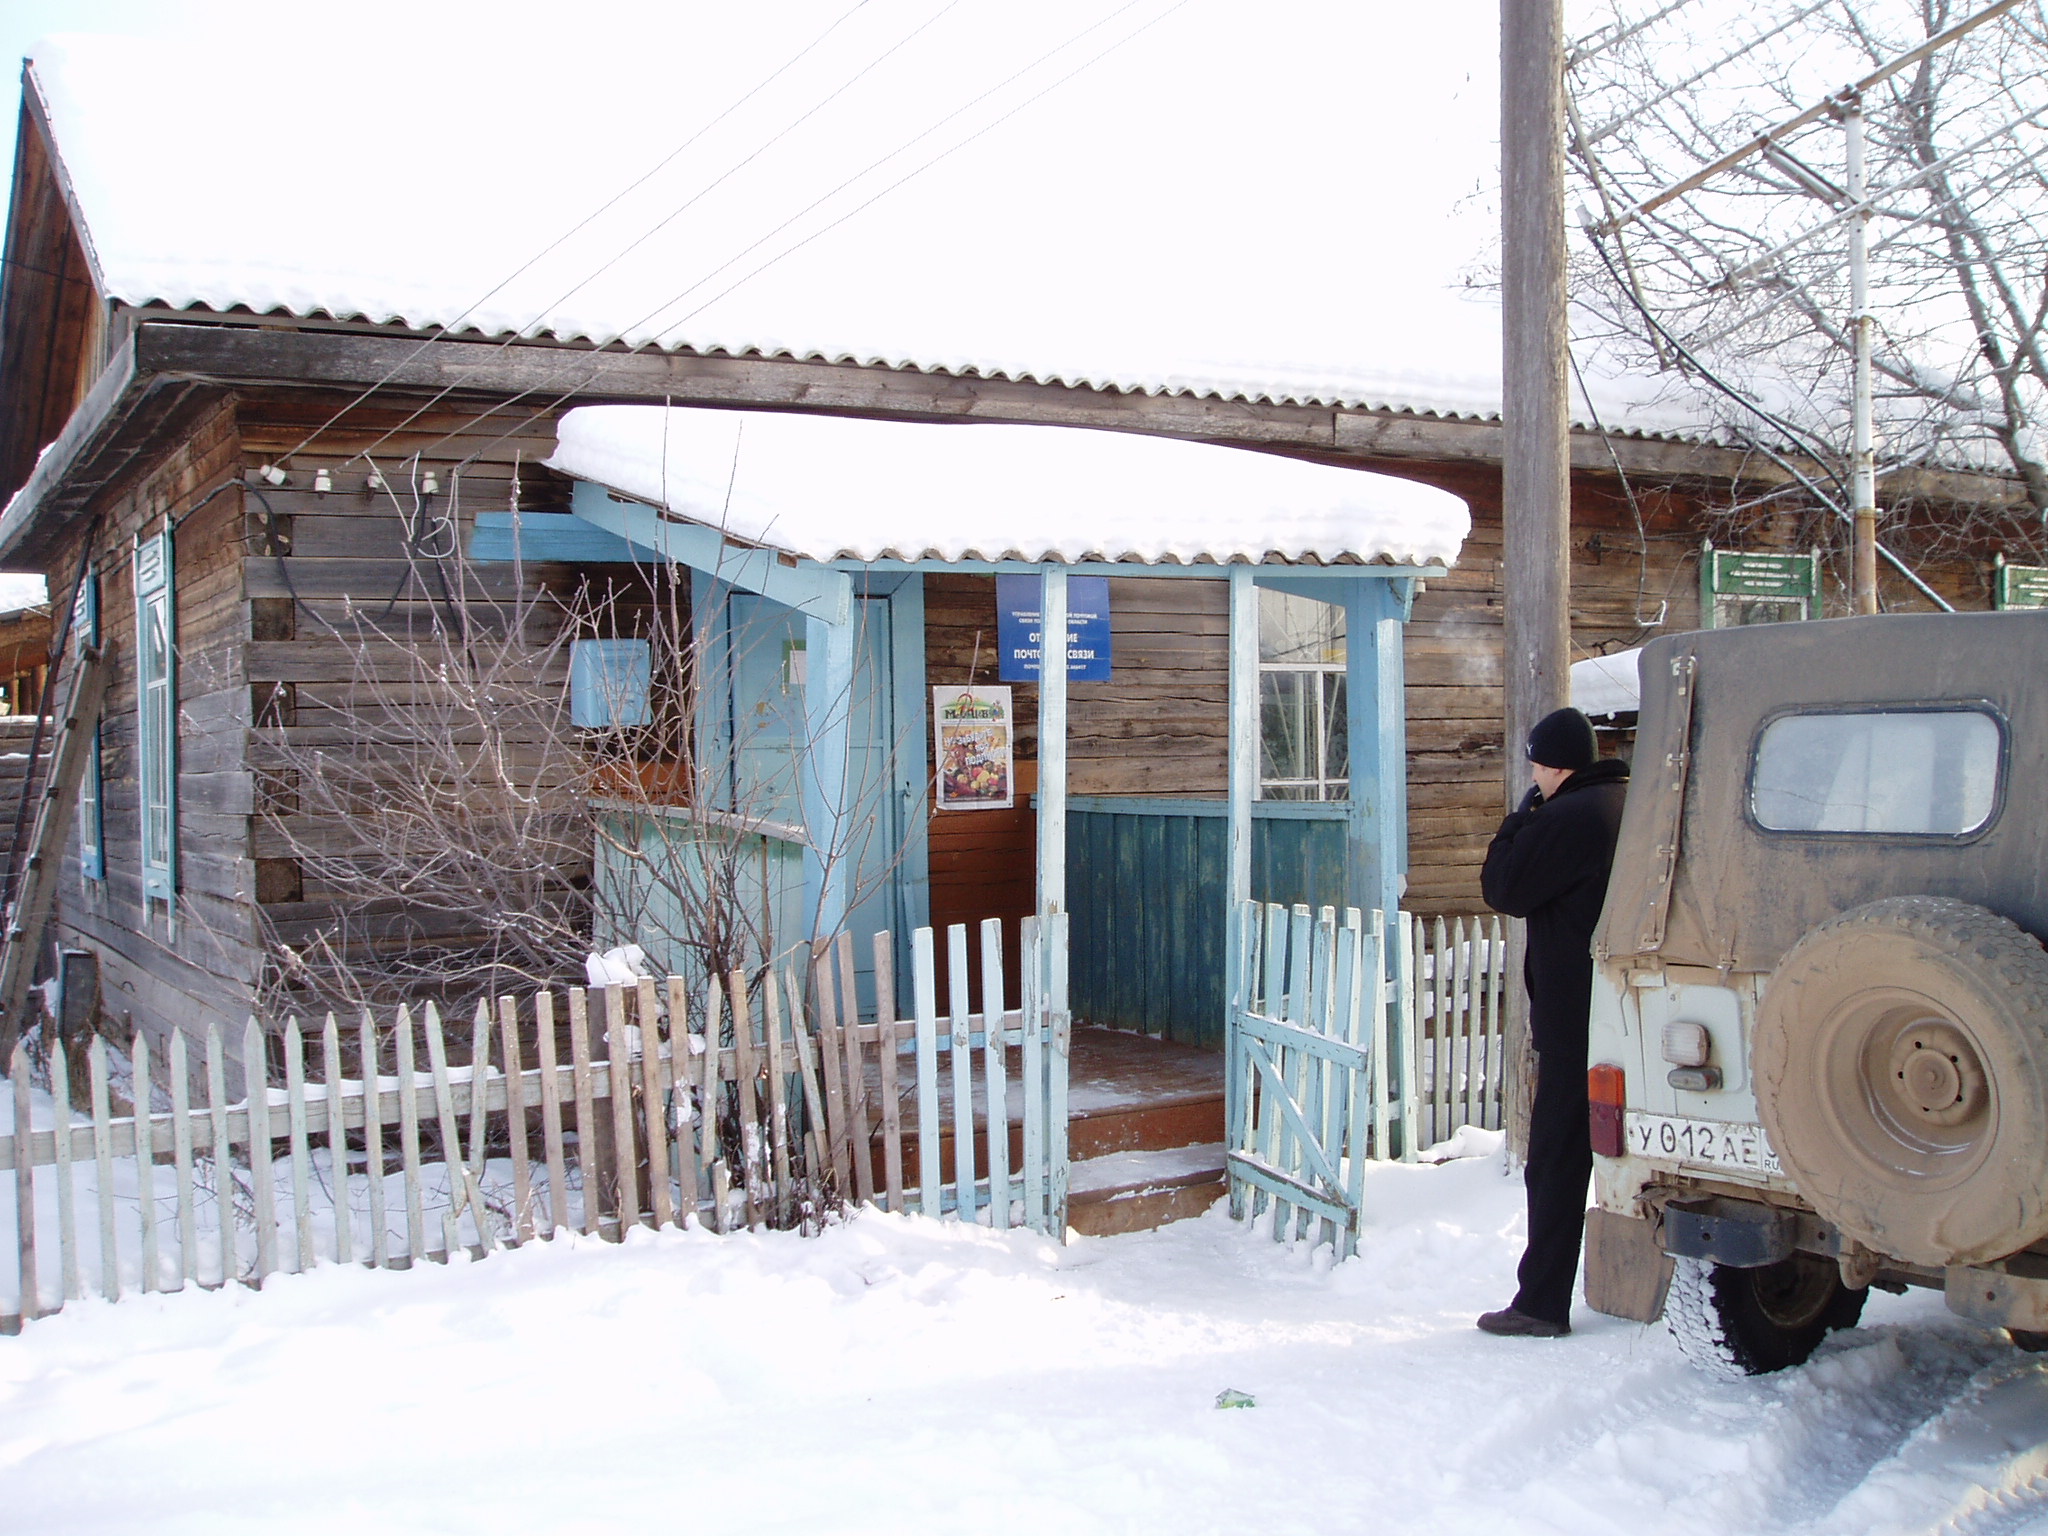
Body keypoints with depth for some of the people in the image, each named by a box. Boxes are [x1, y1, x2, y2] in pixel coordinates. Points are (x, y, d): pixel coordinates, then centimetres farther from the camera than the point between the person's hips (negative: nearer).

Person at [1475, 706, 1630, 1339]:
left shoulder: (1566, 818, -18)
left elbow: (1503, 889, -11)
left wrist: (1522, 817, -3)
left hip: (1575, 1018, -9)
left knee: (1556, 1158, -3)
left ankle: (1542, 1303, 0)